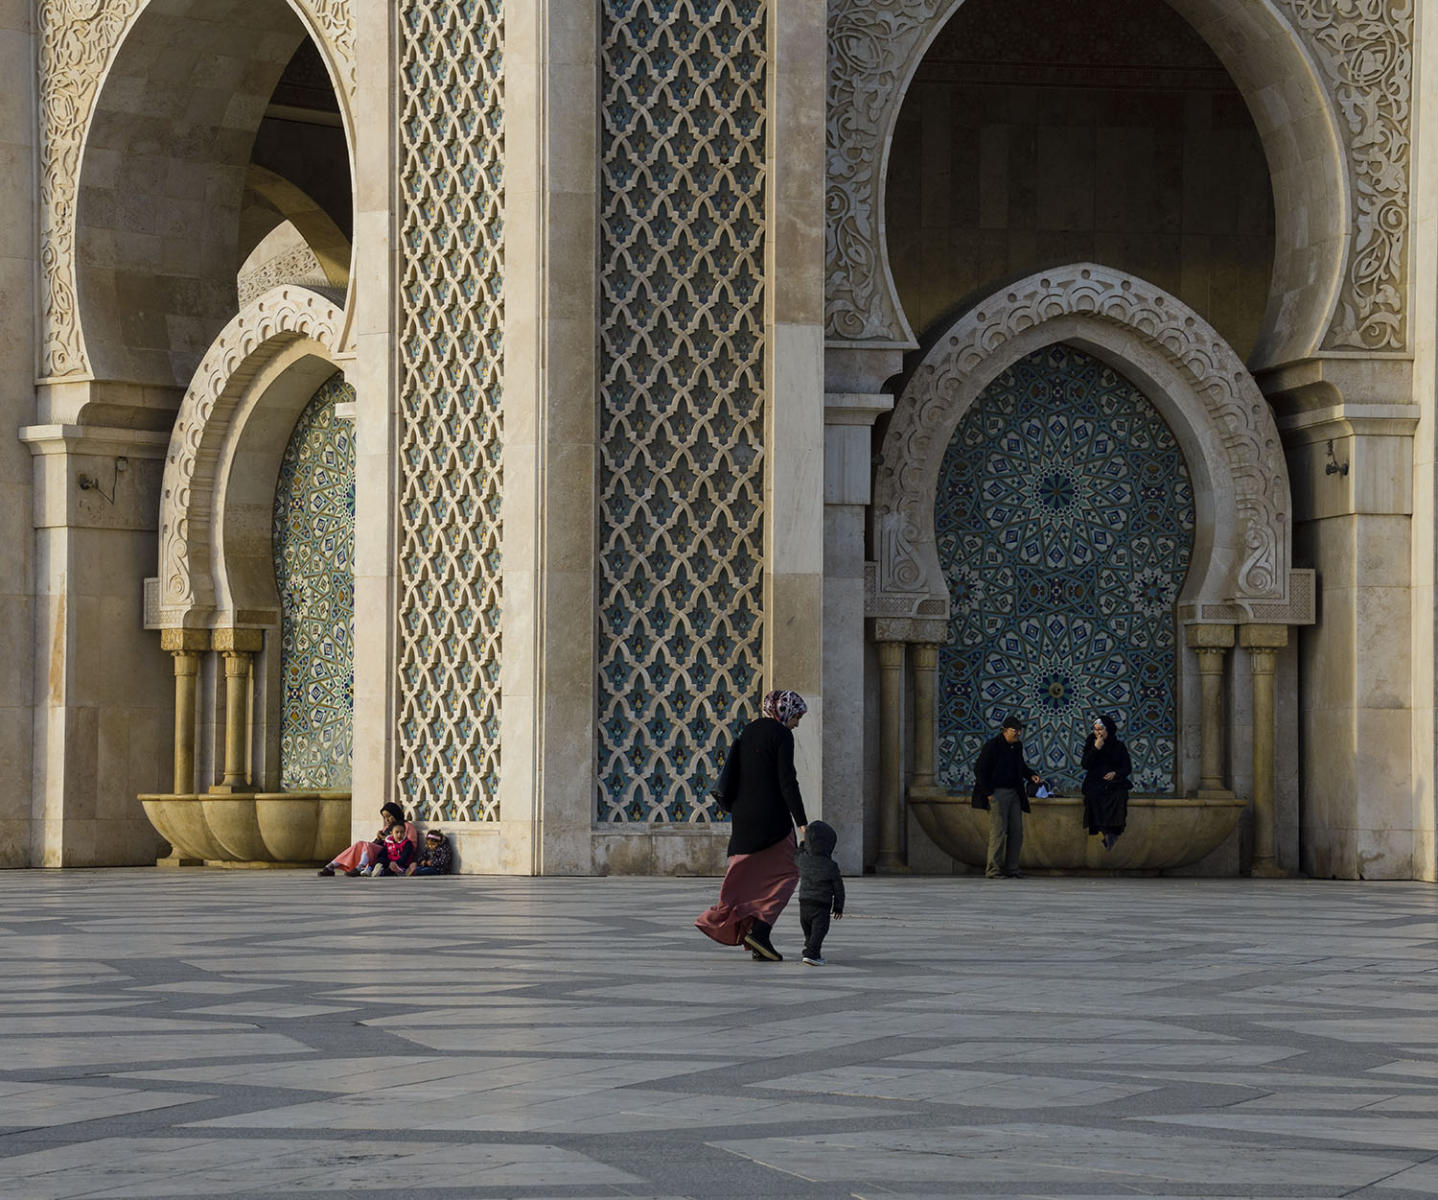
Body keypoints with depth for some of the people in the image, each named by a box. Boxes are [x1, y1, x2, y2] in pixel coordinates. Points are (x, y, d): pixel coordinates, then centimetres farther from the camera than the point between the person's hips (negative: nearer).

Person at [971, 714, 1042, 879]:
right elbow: (979, 769, -10)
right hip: (997, 792, -7)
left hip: (1014, 792, 7)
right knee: (998, 830, -9)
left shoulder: (1017, 745, 11)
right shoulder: (992, 745, -10)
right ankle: (993, 869, -4)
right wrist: (988, 792, -13)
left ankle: (1011, 868, 12)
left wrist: (1031, 775, 7)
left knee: (1016, 831, 5)